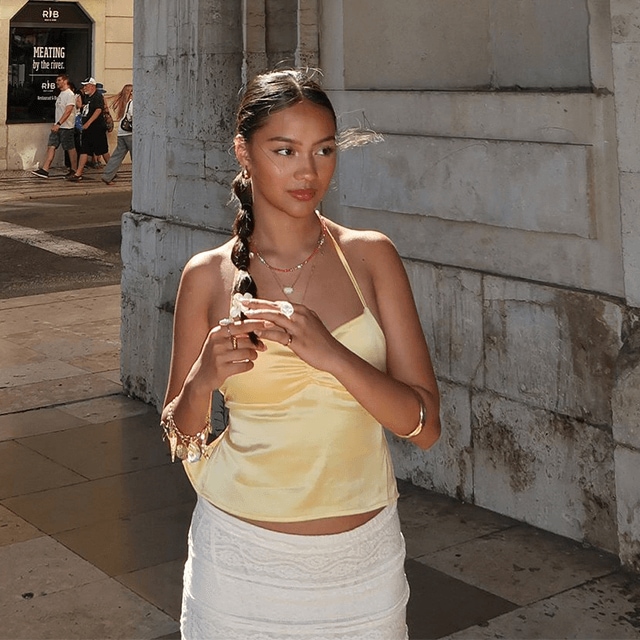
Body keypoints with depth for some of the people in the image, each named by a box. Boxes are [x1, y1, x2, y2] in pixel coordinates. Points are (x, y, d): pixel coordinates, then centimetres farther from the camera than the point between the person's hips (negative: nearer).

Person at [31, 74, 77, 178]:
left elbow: (68, 111, -22)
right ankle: (44, 170, -4)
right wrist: (56, 124, 17)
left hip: (66, 127, -9)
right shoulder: (61, 94, 16)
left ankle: (74, 171, 10)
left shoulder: (69, 94, -13)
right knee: (51, 146, 1)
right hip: (57, 127, 9)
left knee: (70, 149, 0)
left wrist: (58, 124, -26)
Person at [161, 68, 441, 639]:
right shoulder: (208, 276, -5)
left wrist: (331, 355, -25)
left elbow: (424, 425, -10)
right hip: (243, 552, 0)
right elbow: (181, 439, 3)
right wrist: (202, 381, -18)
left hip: (363, 552, 1)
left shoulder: (371, 256, -5)